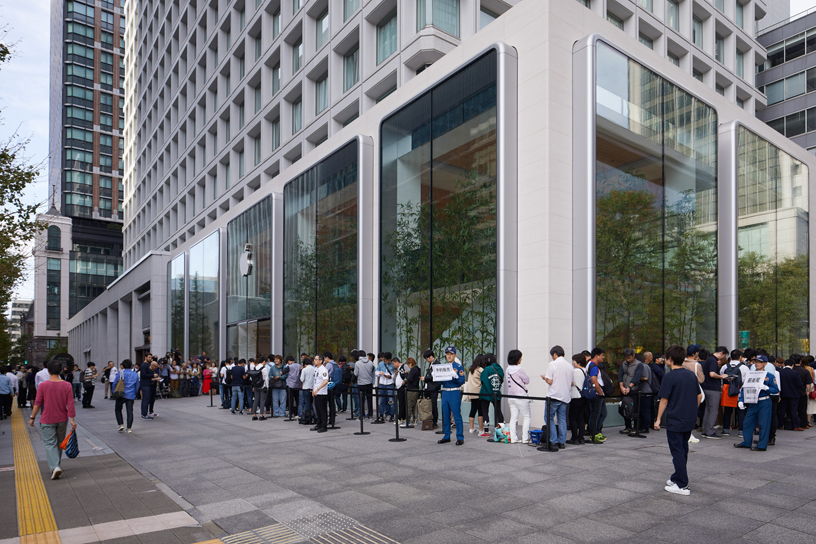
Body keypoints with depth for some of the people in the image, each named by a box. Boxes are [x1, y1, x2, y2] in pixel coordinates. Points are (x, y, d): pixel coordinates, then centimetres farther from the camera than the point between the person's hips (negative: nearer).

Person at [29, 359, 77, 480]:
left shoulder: (43, 386, -11)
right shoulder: (67, 385, -7)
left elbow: (37, 403, -6)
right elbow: (70, 404, -8)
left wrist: (32, 417, 7)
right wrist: (72, 419, -3)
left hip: (47, 420, -2)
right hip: (62, 420, 3)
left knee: (50, 443, 0)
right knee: (59, 443, 18)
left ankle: (54, 467, -17)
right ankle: (55, 464, 31)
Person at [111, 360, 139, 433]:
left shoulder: (120, 374, -2)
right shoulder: (136, 375, 7)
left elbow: (114, 384, 0)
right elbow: (137, 386, 15)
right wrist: (135, 395, 26)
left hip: (121, 395, -2)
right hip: (131, 396, 2)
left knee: (117, 409, 17)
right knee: (130, 411, 4)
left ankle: (121, 425, 7)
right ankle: (129, 428, 4)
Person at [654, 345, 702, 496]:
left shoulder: (670, 377, -15)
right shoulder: (691, 375, 5)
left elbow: (664, 400, -15)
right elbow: (699, 396, 11)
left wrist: (658, 419, -8)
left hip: (675, 421, -7)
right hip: (690, 420, 7)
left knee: (677, 452, 0)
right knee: (683, 449, 19)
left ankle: (682, 485, 3)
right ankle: (677, 477, 31)